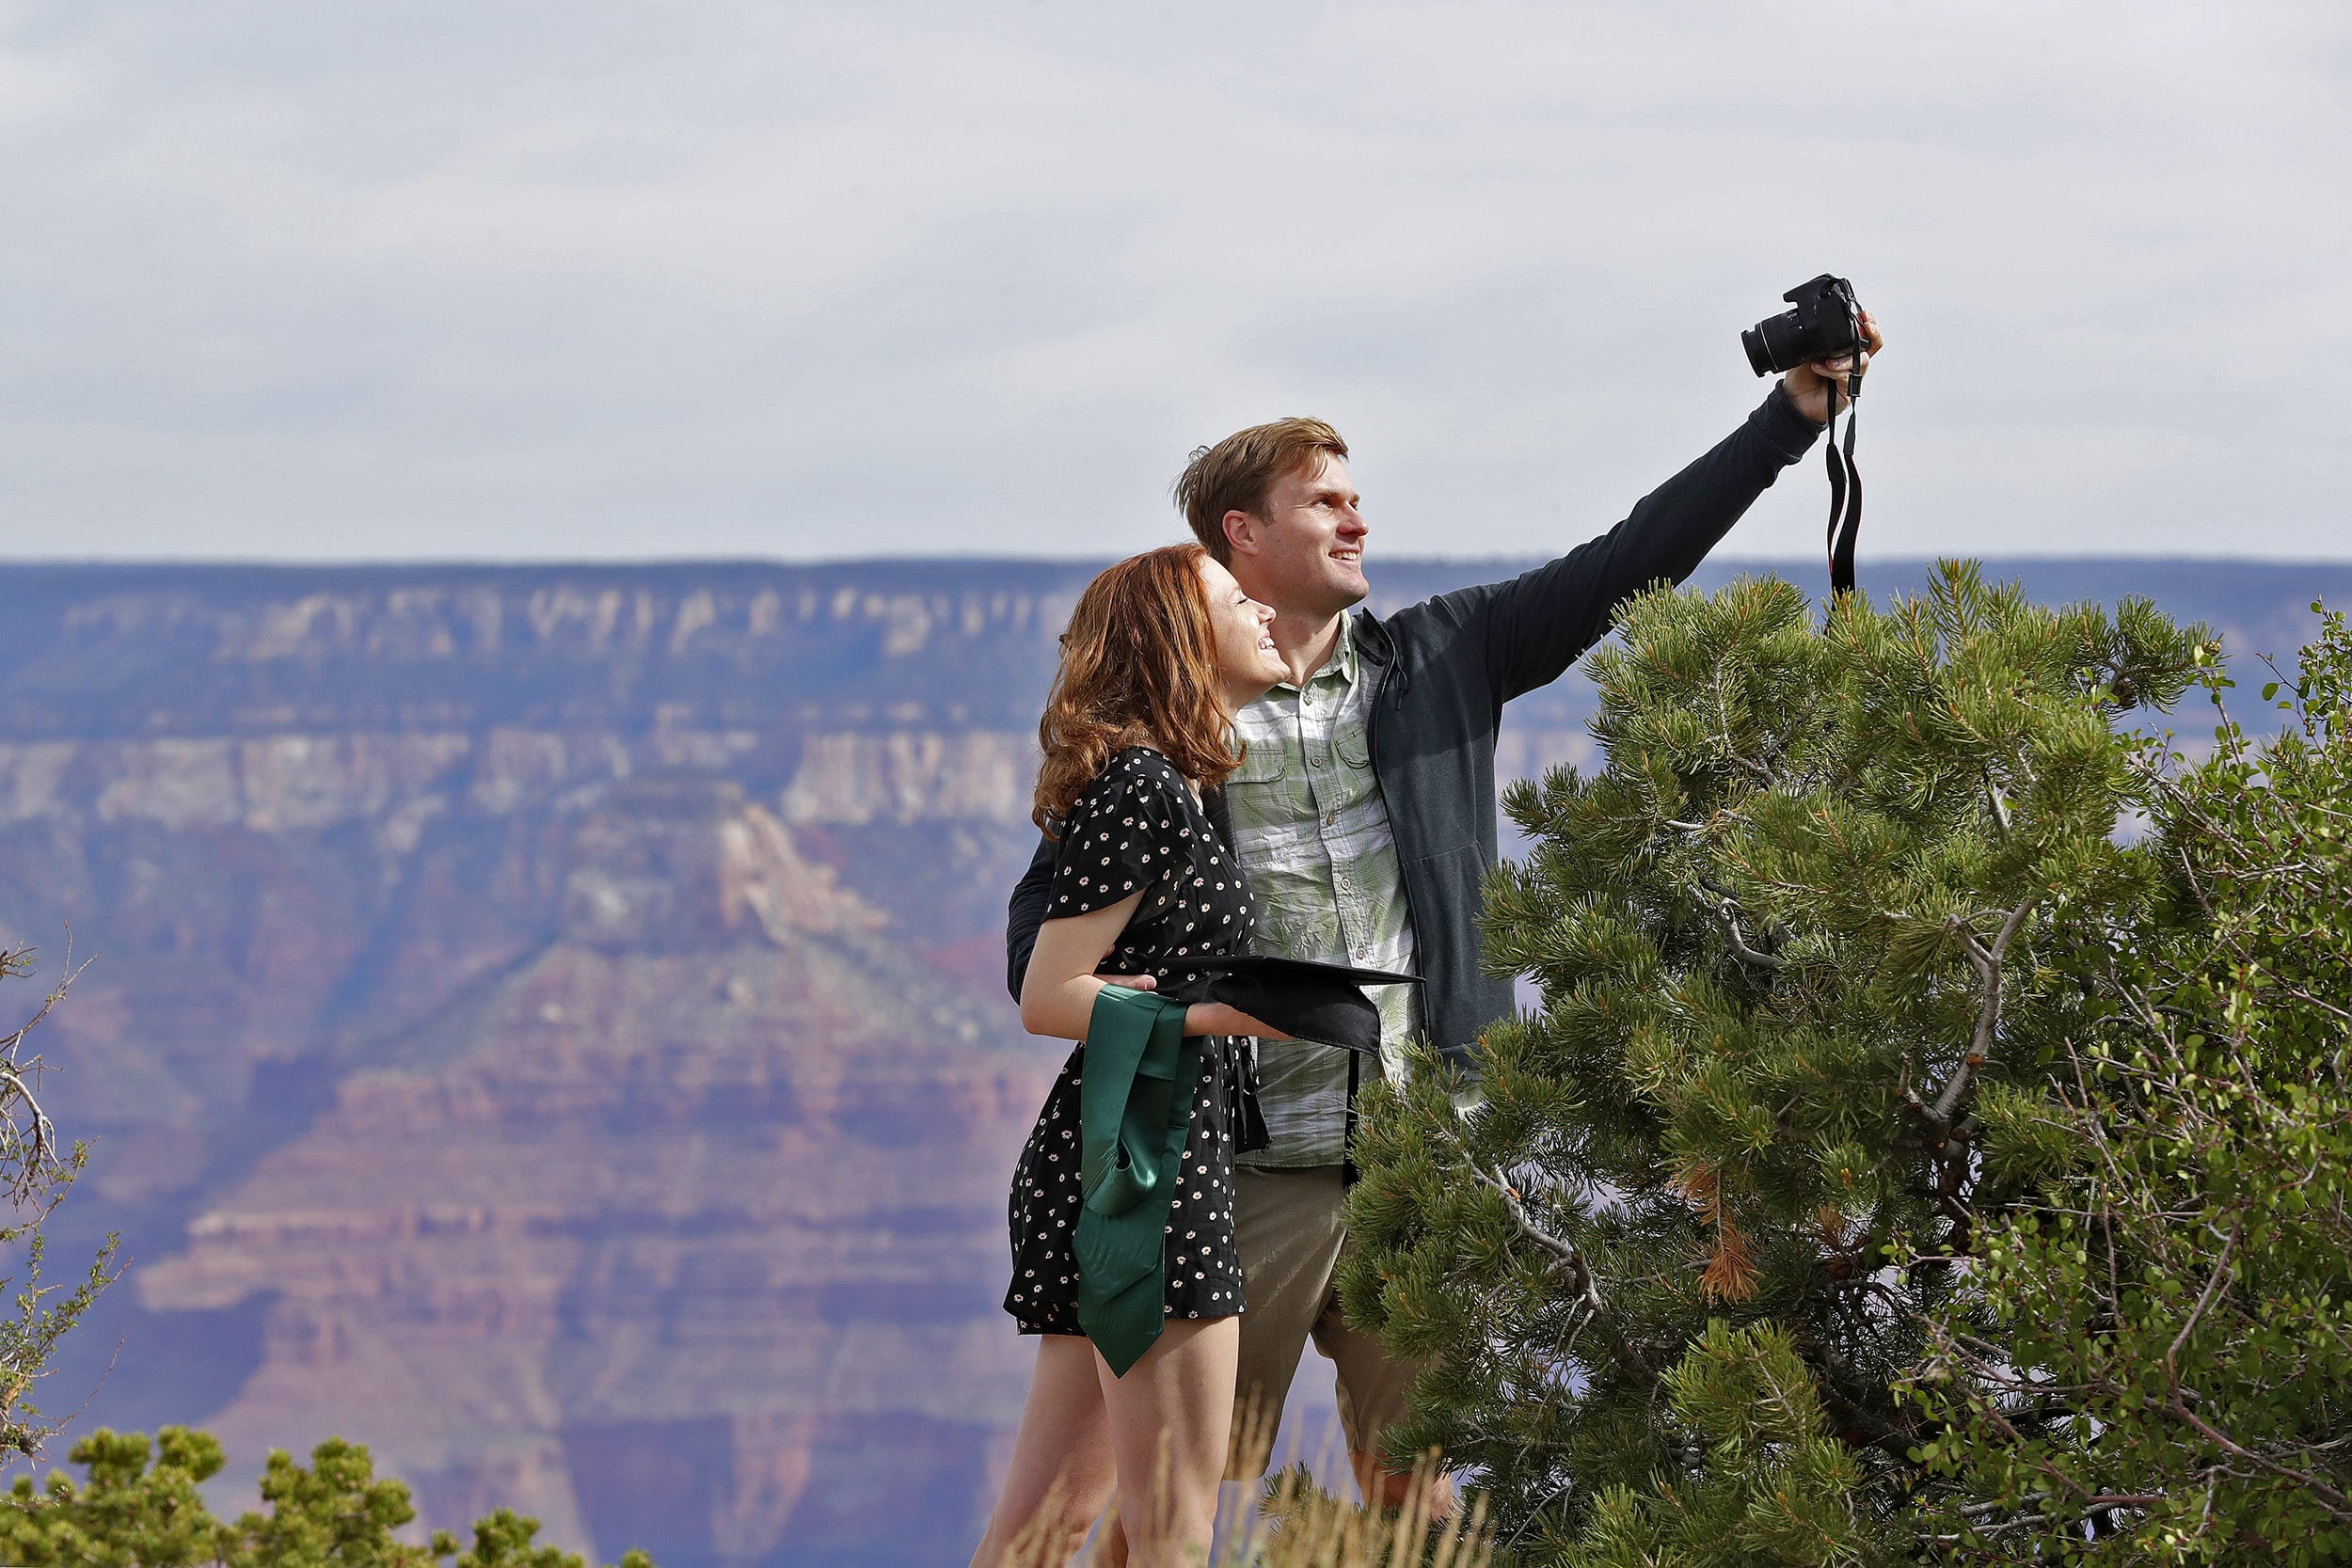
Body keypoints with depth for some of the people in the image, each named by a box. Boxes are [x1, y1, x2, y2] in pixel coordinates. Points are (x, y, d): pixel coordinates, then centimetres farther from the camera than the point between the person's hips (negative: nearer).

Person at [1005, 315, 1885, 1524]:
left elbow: (1629, 563, 8)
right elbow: (1045, 926, 4)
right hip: (1248, 1177, -4)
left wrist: (1796, 412, 2)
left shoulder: (1441, 660, 11)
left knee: (1413, 1491, 10)